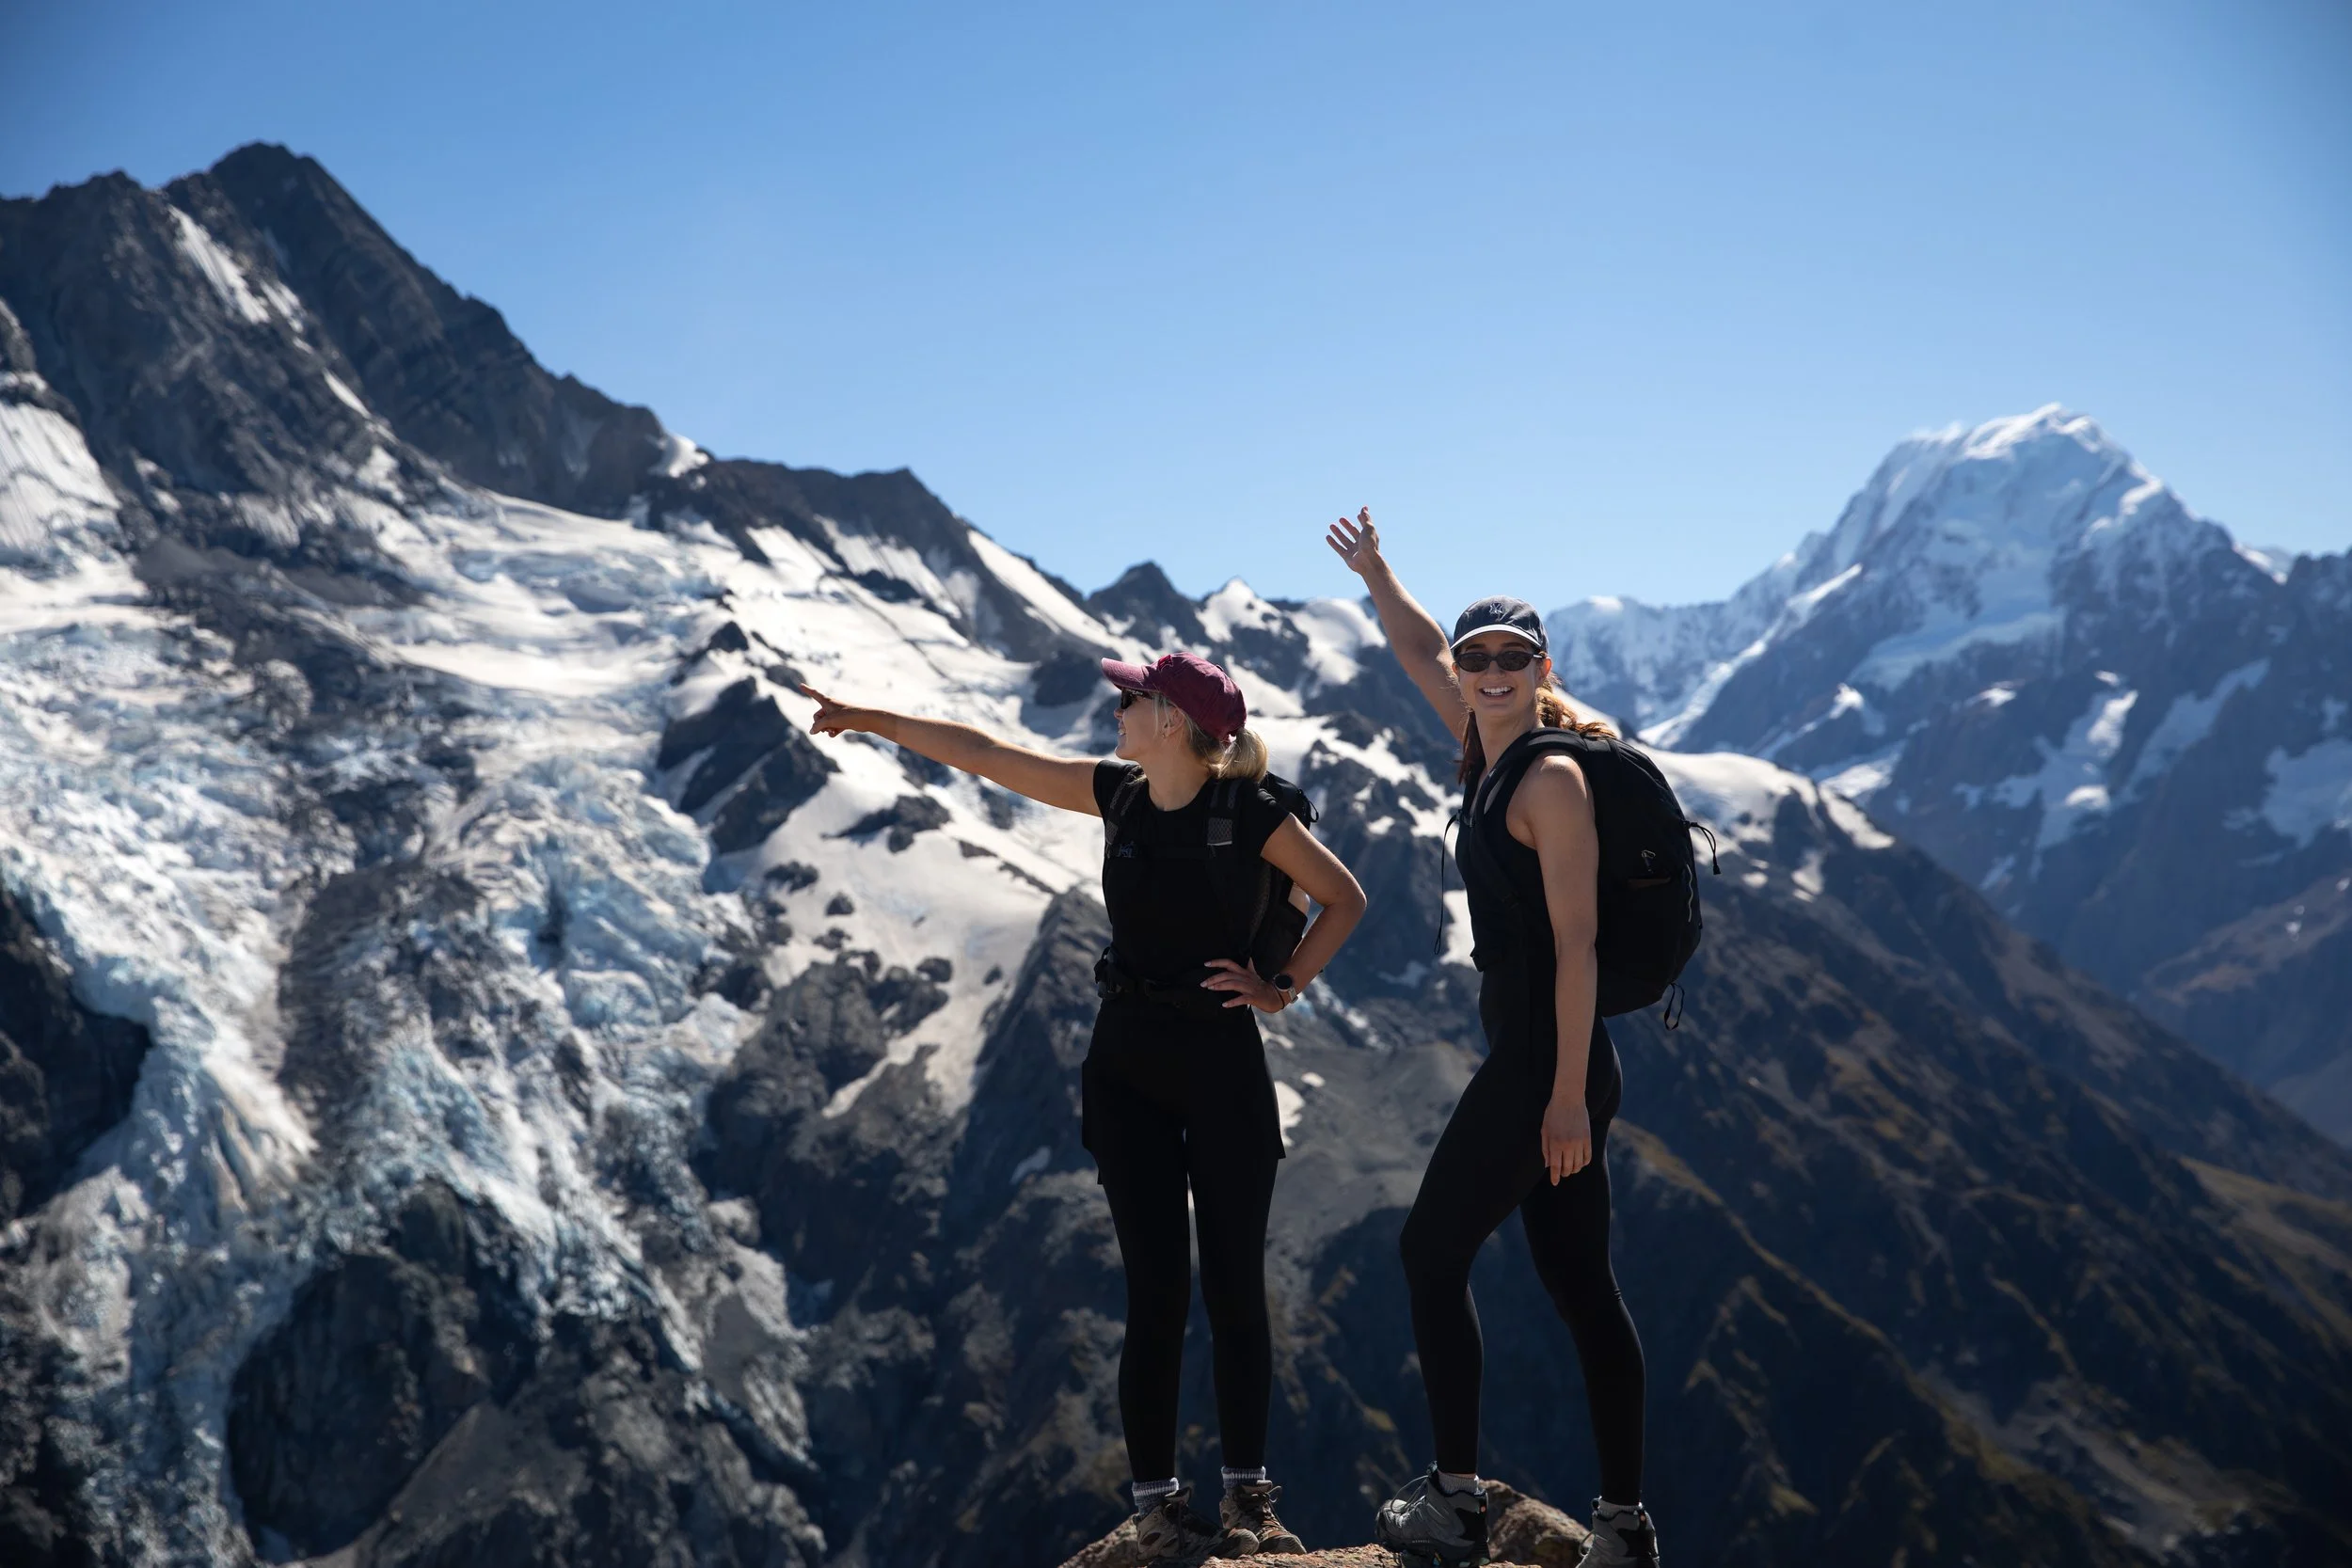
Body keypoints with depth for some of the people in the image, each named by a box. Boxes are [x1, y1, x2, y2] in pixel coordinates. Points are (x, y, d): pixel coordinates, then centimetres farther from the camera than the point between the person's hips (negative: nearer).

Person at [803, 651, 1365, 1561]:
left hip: (1223, 1061, -2)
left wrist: (1285, 988, -8)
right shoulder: (1117, 794, 1)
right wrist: (869, 718, 10)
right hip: (1127, 1066, 3)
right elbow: (982, 754, 7)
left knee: (1235, 1288, 3)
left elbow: (1344, 898, 1)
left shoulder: (1250, 813, -11)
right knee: (1158, 1292, -1)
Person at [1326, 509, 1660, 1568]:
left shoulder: (1552, 776, -13)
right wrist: (1374, 572, 36)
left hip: (1545, 1059, -9)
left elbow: (1576, 938, -19)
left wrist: (1567, 1093, -22)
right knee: (1579, 1280, 10)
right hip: (1531, 1054, 9)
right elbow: (1422, 657, 31)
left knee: (1433, 1251, 1)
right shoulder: (1485, 748, 11)